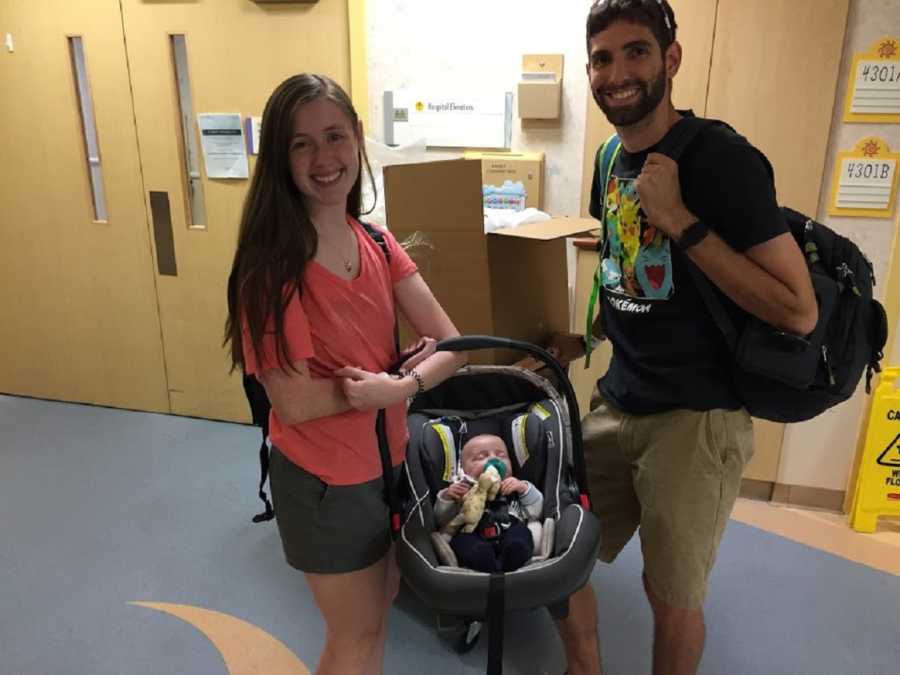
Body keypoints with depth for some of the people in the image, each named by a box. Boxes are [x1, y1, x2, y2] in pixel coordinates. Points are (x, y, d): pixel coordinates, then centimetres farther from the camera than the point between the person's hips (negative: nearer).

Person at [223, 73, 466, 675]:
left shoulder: (375, 243, -2)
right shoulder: (274, 263, -23)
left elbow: (452, 345, -6)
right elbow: (296, 402, -26)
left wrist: (397, 385, -25)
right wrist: (404, 379, -18)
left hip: (389, 461, 6)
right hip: (325, 481, -6)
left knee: (380, 610, 27)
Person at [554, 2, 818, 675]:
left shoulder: (721, 157, -15)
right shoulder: (613, 159, 6)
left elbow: (799, 312, -20)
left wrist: (681, 219, -23)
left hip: (697, 417, -6)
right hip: (615, 404, 7)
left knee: (673, 598, 8)